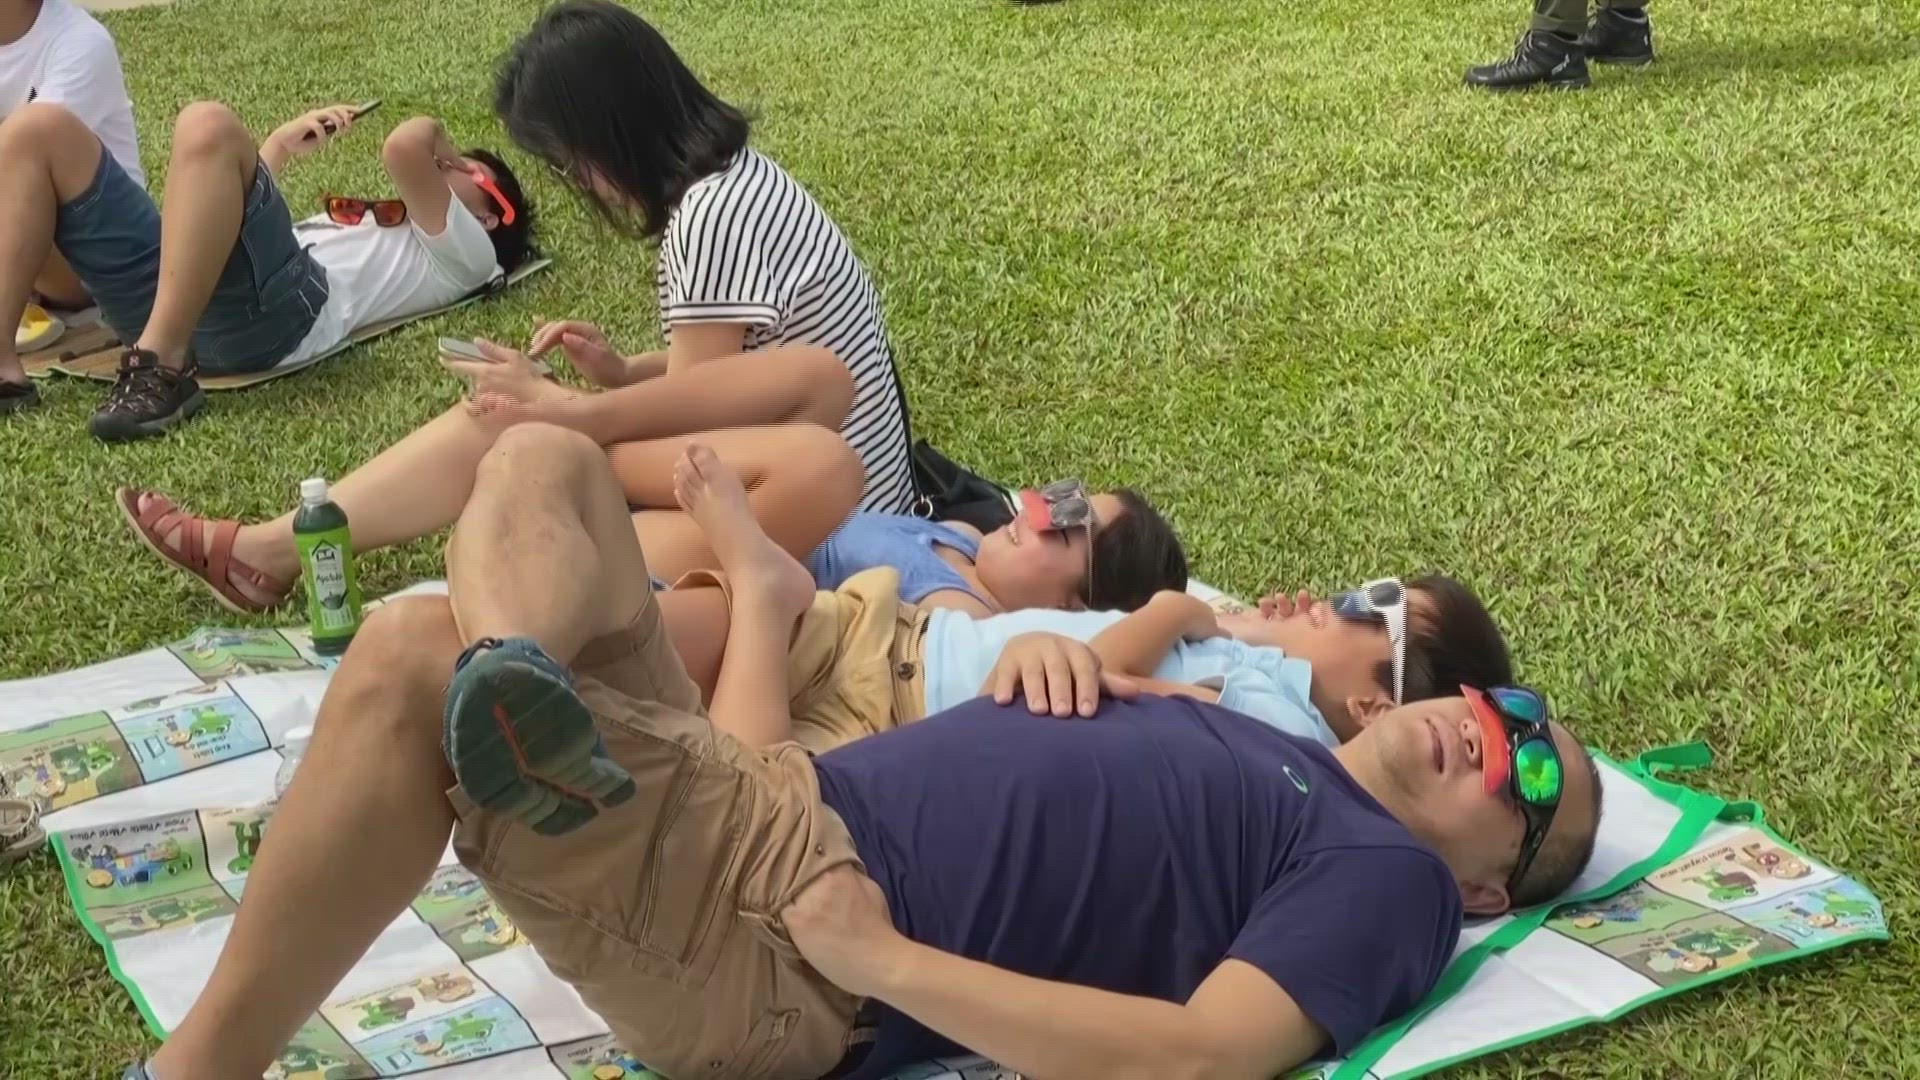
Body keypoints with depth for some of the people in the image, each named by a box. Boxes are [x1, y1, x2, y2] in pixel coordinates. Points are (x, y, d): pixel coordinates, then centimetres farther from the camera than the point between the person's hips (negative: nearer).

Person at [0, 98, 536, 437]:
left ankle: (163, 368, -34)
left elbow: (405, 146, 0)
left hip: (278, 305, -7)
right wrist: (282, 143, 37)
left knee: (208, 126, -29)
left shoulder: (465, 251, 19)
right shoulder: (369, 222, 43)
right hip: (168, 296, 7)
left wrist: (436, 136, 23)